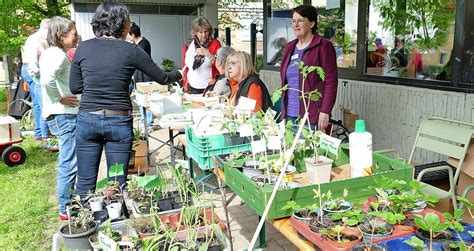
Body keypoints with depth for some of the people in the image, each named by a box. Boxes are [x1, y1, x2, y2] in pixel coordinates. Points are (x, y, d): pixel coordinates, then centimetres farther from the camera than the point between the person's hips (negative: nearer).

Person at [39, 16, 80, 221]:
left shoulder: (50, 53, 15)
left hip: (64, 116, 11)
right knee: (69, 164, -3)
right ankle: (66, 210, 8)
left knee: (68, 163, 20)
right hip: (64, 116, -11)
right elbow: (47, 79, -33)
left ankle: (69, 203, 33)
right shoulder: (59, 55, -16)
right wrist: (59, 99, -20)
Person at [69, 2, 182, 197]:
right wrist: (179, 74, 25)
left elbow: (74, 87, 7)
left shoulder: (83, 48, 2)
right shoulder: (131, 51, -5)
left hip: (87, 119, 2)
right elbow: (161, 78, 5)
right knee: (117, 184, 10)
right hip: (119, 121, -2)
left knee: (85, 184, 12)